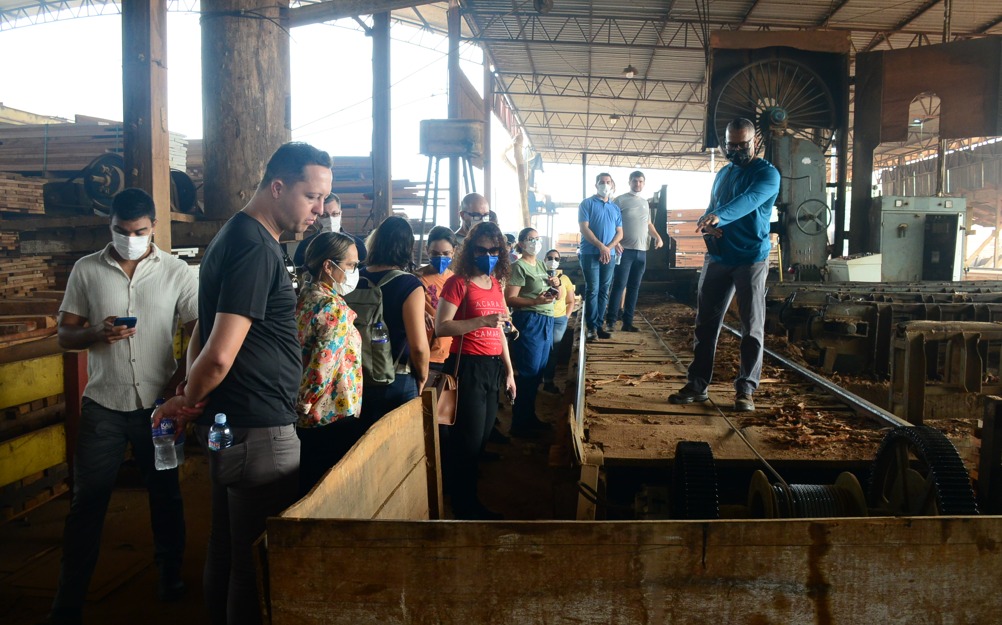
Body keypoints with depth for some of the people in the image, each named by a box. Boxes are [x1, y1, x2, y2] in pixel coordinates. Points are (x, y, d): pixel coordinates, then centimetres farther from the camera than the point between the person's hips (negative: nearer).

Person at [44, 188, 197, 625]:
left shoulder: (177, 272, -2)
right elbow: (65, 335, 3)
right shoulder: (86, 270, 1)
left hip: (158, 404, 0)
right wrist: (98, 334, -17)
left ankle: (171, 573, 34)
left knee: (166, 495, 13)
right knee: (86, 502, 5)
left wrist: (180, 381, -13)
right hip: (103, 405, 0)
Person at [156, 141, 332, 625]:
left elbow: (203, 336, 17)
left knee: (227, 546, 20)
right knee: (259, 562, 2)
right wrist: (188, 401, -6)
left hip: (228, 423, 10)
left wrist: (188, 398, 4)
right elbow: (220, 355, -25)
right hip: (259, 430, -10)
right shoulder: (255, 248, -19)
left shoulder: (236, 237, 13)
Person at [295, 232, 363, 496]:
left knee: (307, 488, 18)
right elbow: (323, 367, -25)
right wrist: (304, 406, -12)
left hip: (305, 422, 9)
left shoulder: (305, 298, 7)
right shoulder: (335, 309, -19)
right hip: (335, 418, -9)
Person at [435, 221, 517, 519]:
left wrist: (509, 372, 20)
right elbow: (441, 327, -18)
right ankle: (463, 508, 16)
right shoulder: (459, 283, -9)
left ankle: (471, 501, 28)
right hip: (467, 366, -7)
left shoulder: (495, 283, 12)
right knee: (469, 439, -1)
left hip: (493, 367, 7)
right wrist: (483, 320, -25)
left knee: (483, 437, 13)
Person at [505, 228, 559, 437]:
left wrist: (556, 285, 0)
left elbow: (559, 297, 22)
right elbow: (509, 299, -16)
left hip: (546, 322, 8)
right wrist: (536, 301, -26)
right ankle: (519, 424, 1)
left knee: (538, 373, 13)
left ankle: (530, 418, 24)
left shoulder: (541, 266, 17)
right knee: (528, 373, -6)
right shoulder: (519, 266, -7)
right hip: (529, 322, -8)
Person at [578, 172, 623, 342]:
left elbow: (620, 233, 12)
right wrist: (601, 246, -16)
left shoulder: (615, 208, 16)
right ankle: (592, 327, -5)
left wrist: (609, 248, -7)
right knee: (592, 290, -7)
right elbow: (584, 228, -8)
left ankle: (599, 326, 10)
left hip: (609, 255, 5)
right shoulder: (587, 204, 1)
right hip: (590, 253, -5)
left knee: (604, 291, 5)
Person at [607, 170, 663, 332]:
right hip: (625, 250, -6)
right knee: (619, 285, -8)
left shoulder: (645, 203, 18)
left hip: (641, 251, 6)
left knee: (634, 287, 7)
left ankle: (627, 322, 11)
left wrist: (657, 237, 9)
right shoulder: (620, 200, -1)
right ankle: (611, 320, -4)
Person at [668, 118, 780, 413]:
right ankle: (697, 384, 13)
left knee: (752, 327, -2)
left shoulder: (767, 173, -5)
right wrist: (707, 223, -3)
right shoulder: (722, 174, 16)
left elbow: (749, 200, -25)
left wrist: (719, 217, -44)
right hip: (717, 257, 6)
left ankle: (745, 390, 5)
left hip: (751, 259, -6)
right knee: (706, 323, 6)